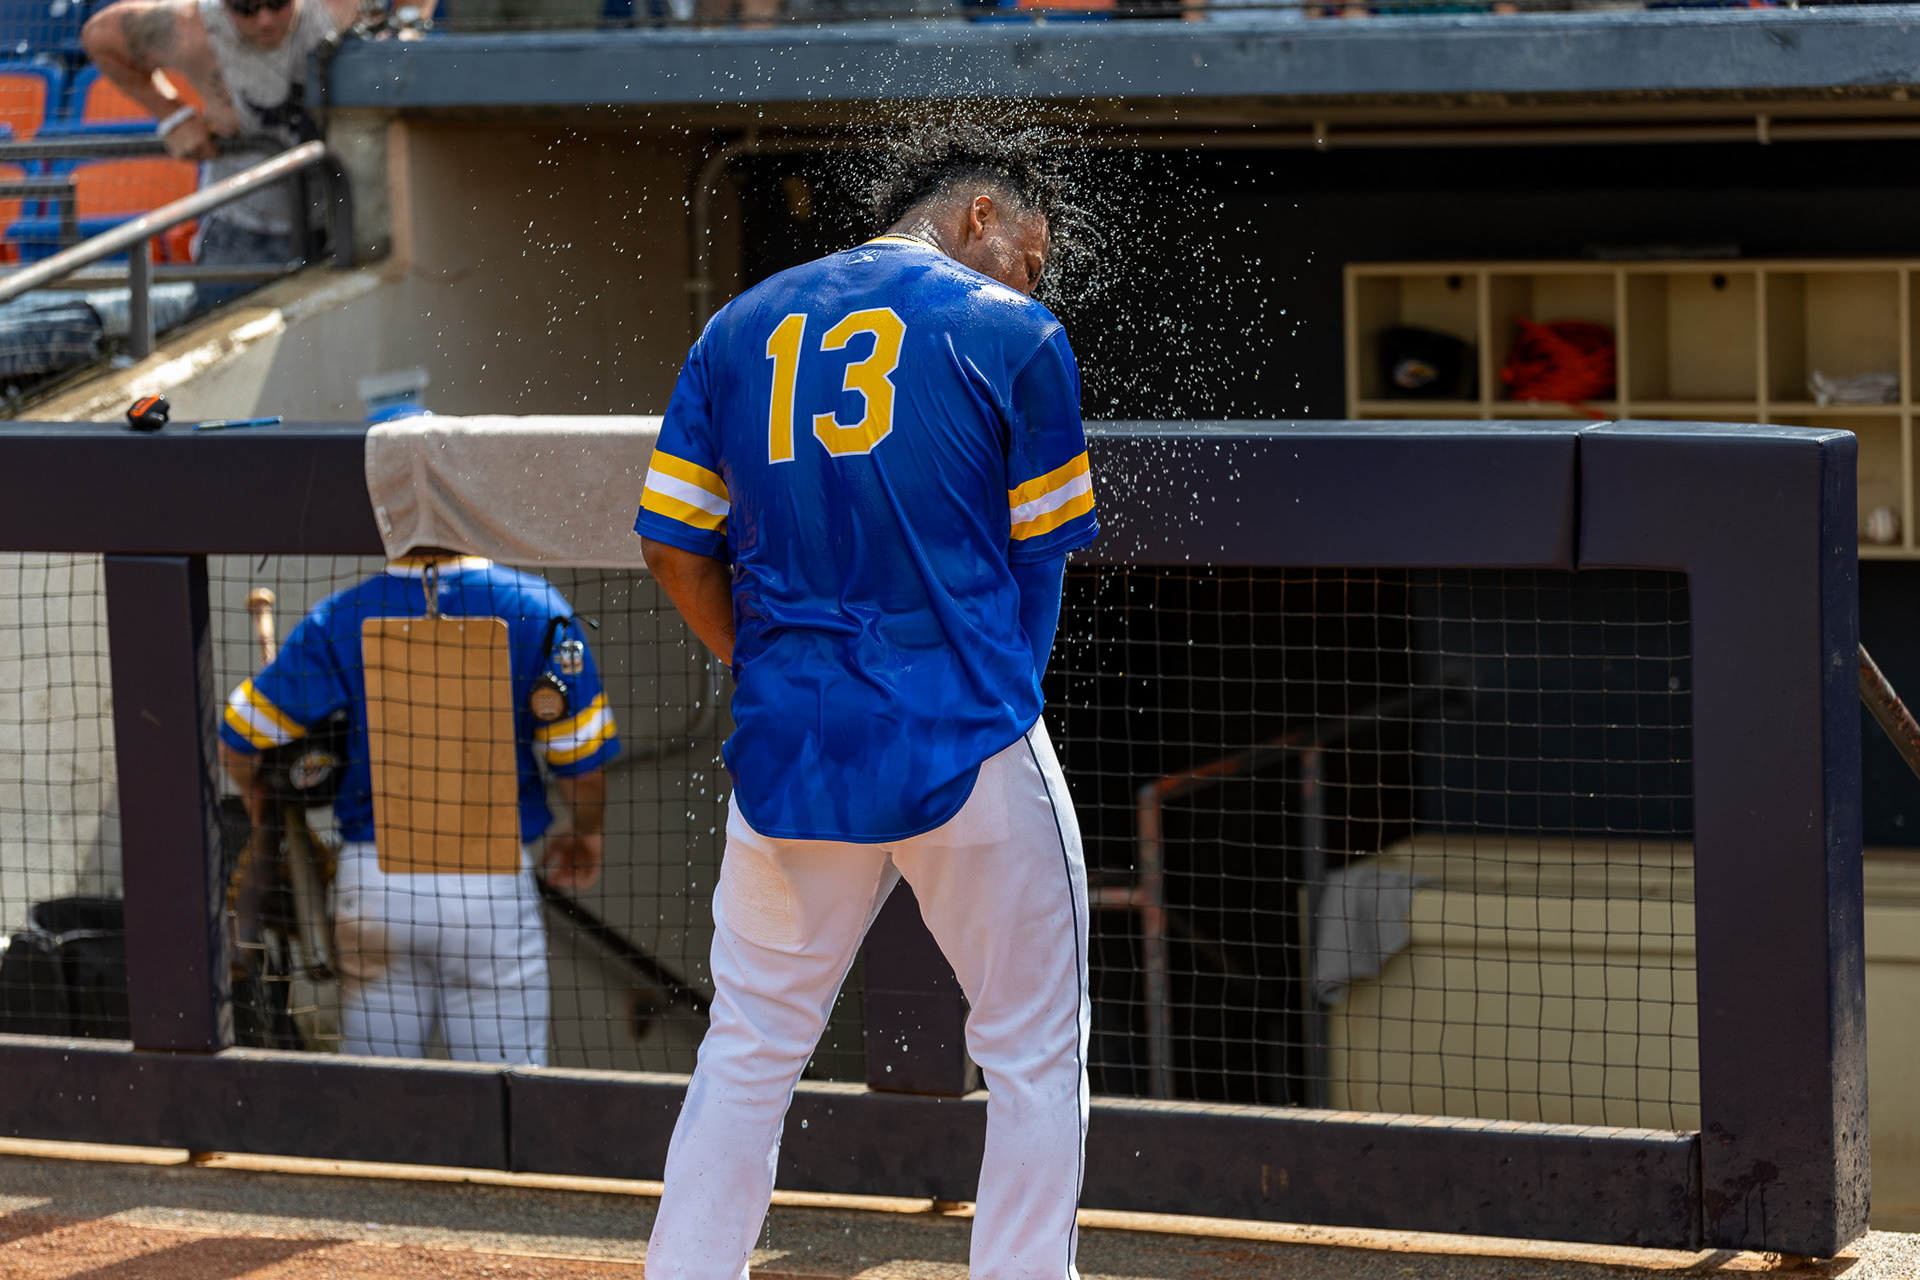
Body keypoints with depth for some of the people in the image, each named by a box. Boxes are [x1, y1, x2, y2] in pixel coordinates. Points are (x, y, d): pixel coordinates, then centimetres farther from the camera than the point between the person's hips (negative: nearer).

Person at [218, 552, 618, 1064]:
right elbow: (581, 762, -6)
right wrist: (582, 830, 16)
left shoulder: (339, 618, -3)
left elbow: (238, 738, 1)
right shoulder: (535, 607, -7)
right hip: (491, 886, -2)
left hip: (372, 882, 2)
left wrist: (265, 810, 23)